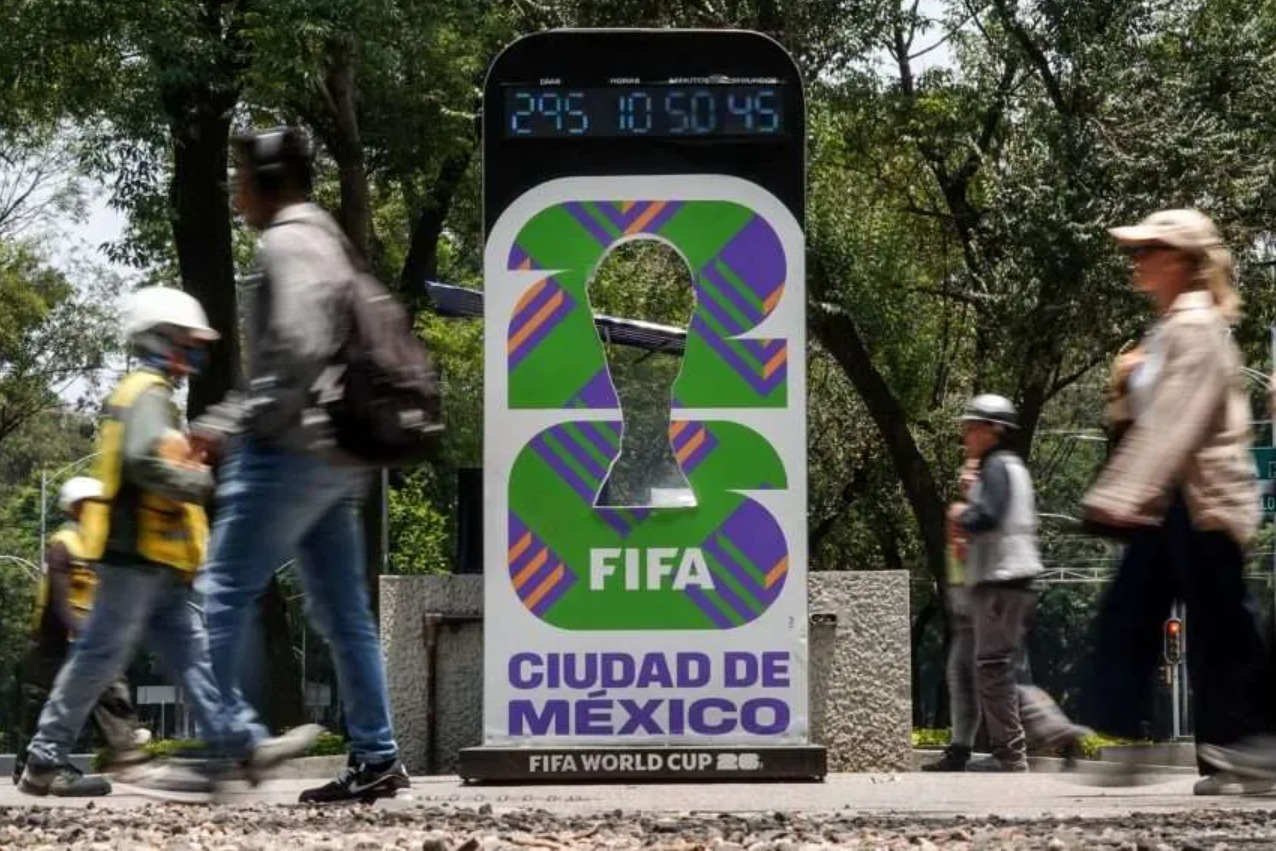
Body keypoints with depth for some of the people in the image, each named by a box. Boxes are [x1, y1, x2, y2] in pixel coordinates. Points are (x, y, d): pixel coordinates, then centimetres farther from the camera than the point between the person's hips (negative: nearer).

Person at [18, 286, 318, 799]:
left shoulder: (147, 394, 21)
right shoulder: (148, 394, -11)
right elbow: (142, 461, -26)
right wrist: (197, 483, -16)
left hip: (152, 559, 11)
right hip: (136, 551, -11)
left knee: (190, 650, 6)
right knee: (100, 656, -7)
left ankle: (239, 746, 4)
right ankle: (44, 762, -2)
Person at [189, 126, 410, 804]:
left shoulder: (289, 243, -9)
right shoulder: (325, 244, 22)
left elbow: (300, 350, -23)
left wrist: (241, 426, -18)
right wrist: (226, 419, 22)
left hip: (291, 452, -10)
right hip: (334, 459, 10)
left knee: (222, 595, -8)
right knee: (342, 612, 8)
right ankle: (375, 758, 8)